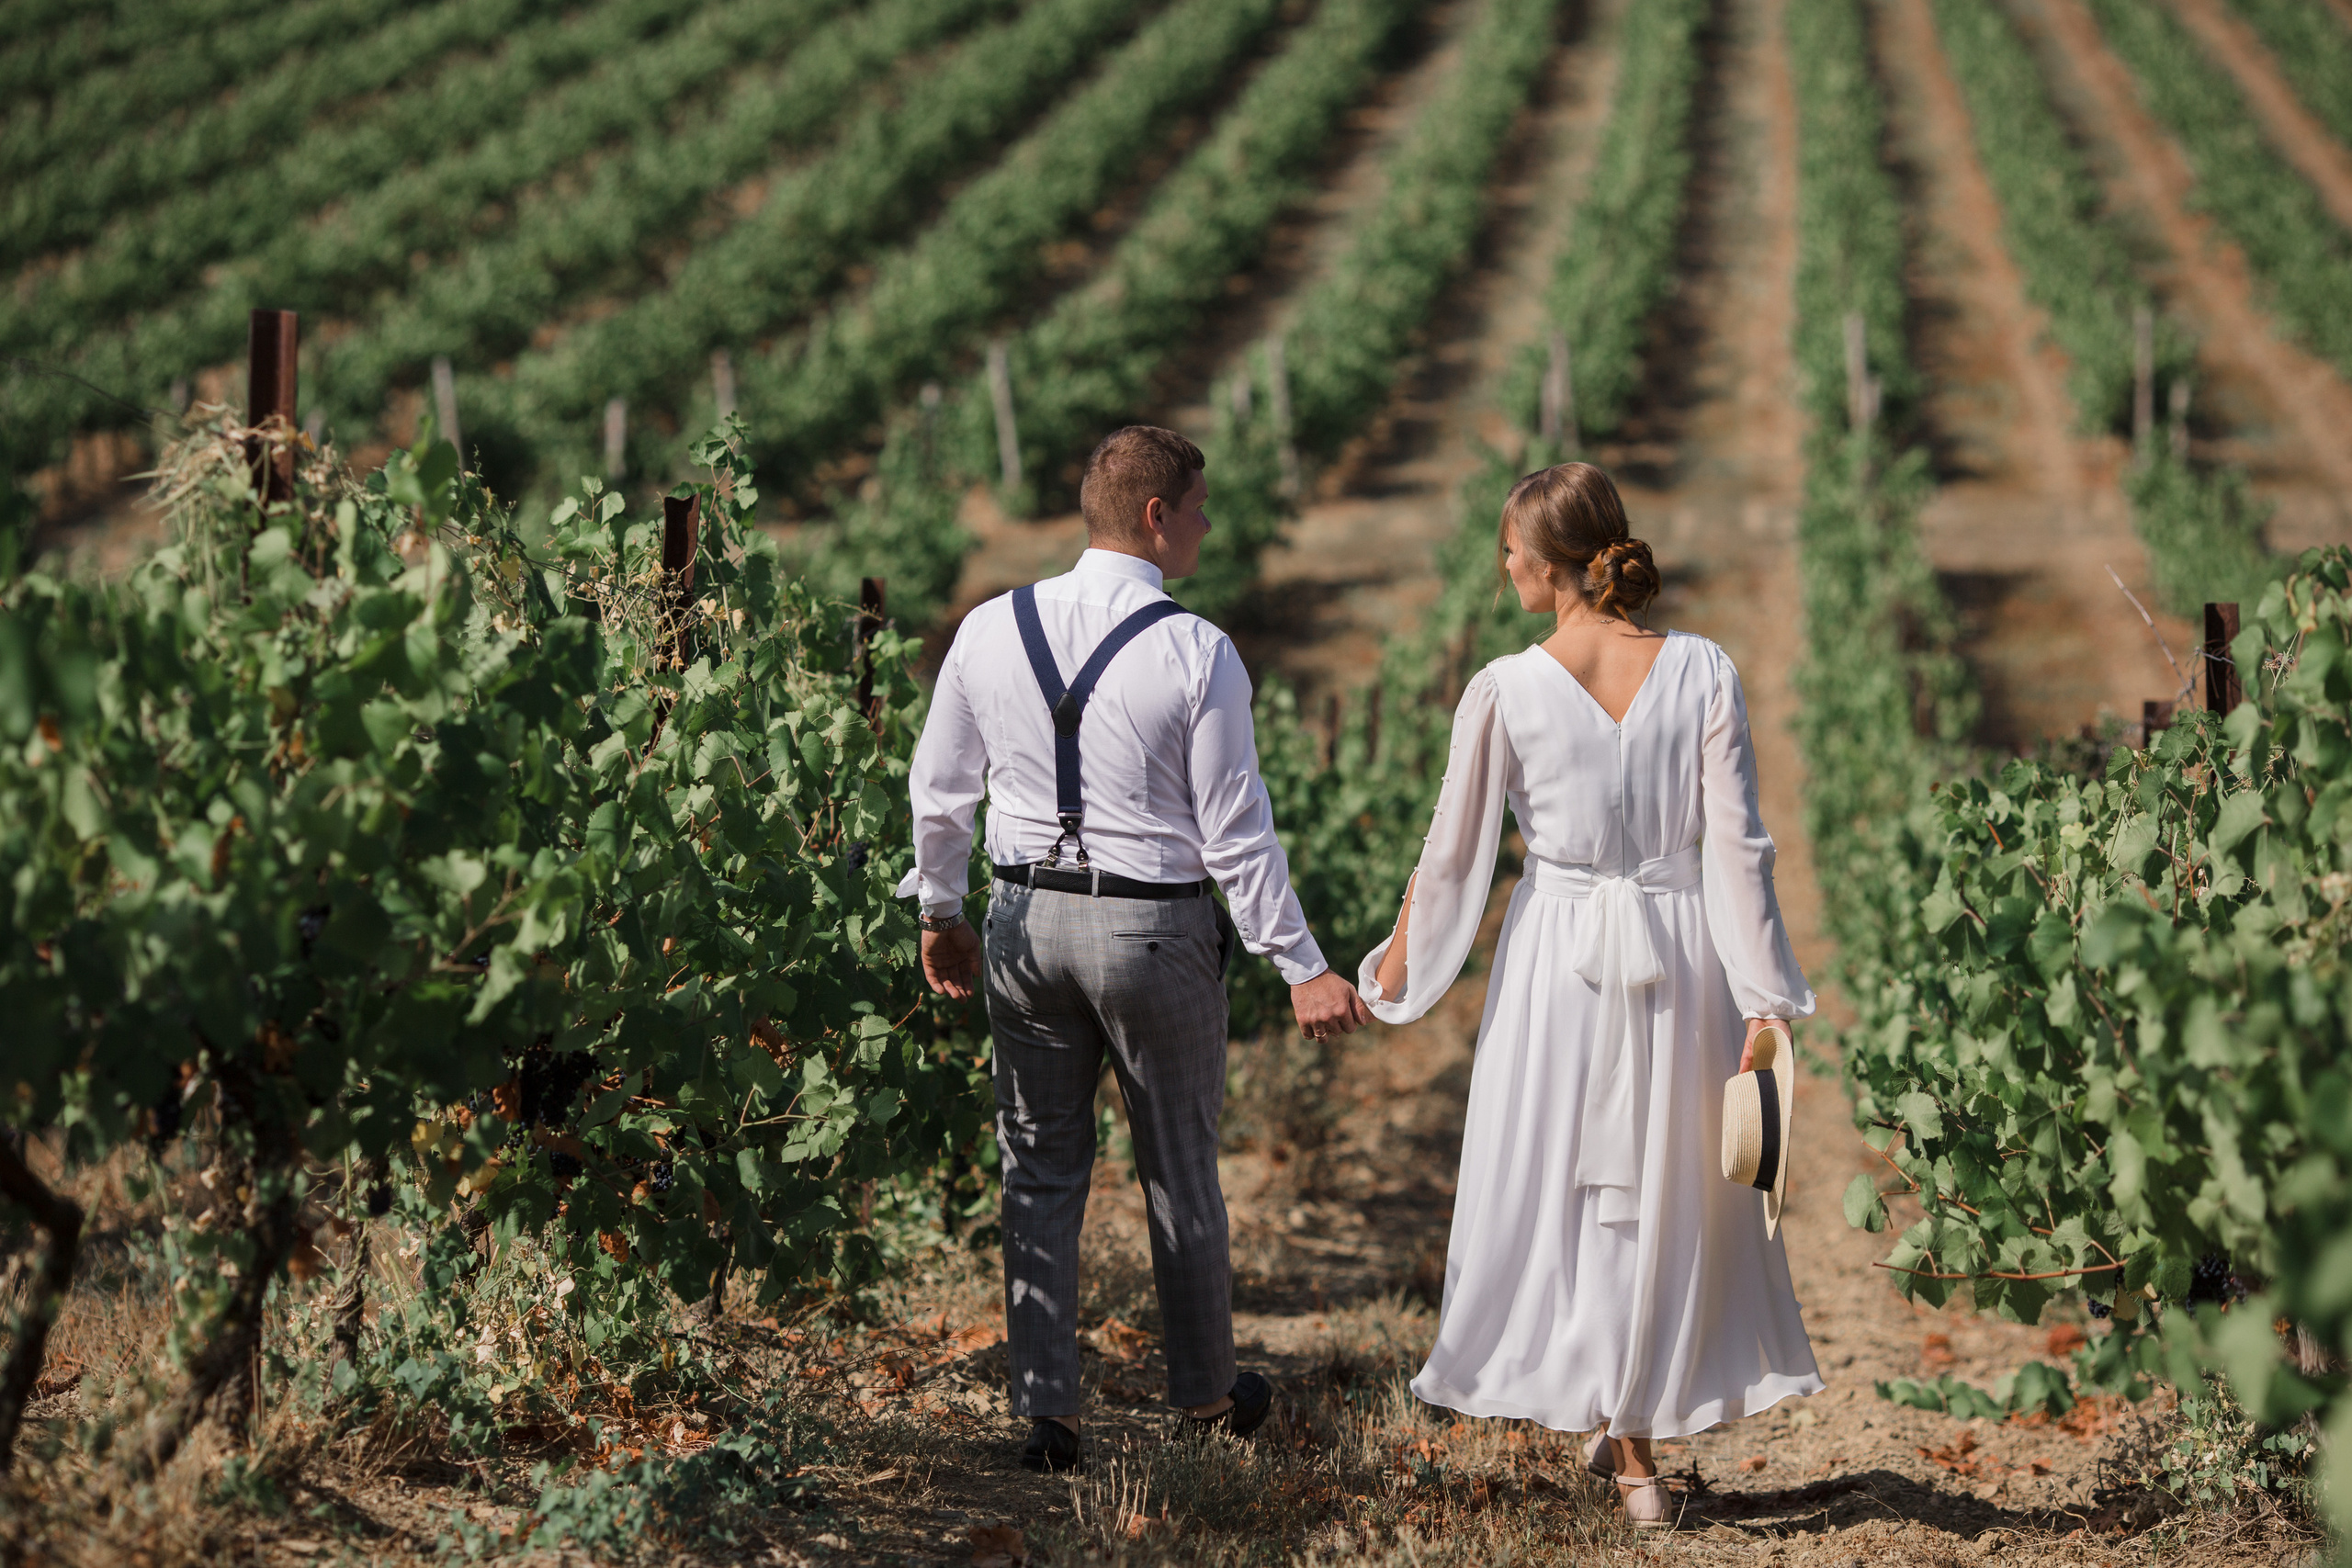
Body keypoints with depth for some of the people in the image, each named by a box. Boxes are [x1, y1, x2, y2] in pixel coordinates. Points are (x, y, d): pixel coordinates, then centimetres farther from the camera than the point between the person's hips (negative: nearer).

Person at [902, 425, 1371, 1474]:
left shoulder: (991, 630, -1)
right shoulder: (1197, 653, -13)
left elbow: (938, 790, 7)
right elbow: (1235, 834, -12)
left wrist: (939, 913, 21)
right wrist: (1301, 969, -5)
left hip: (1025, 919, 3)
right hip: (1157, 930, -3)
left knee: (1040, 1170, 12)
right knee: (1180, 1171, 13)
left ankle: (1045, 1414, 13)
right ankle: (1207, 1396, 29)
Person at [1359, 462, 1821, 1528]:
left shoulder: (1505, 690, -9)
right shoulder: (1703, 672, -6)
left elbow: (1452, 852, 0)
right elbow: (1736, 847, -8)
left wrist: (1394, 970, 15)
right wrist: (1764, 1000, -3)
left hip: (1558, 954, -1)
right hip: (1680, 953, 1)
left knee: (1559, 1186, 12)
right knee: (1672, 1194, 15)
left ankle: (1624, 1440, 17)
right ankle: (1638, 1422, 22)